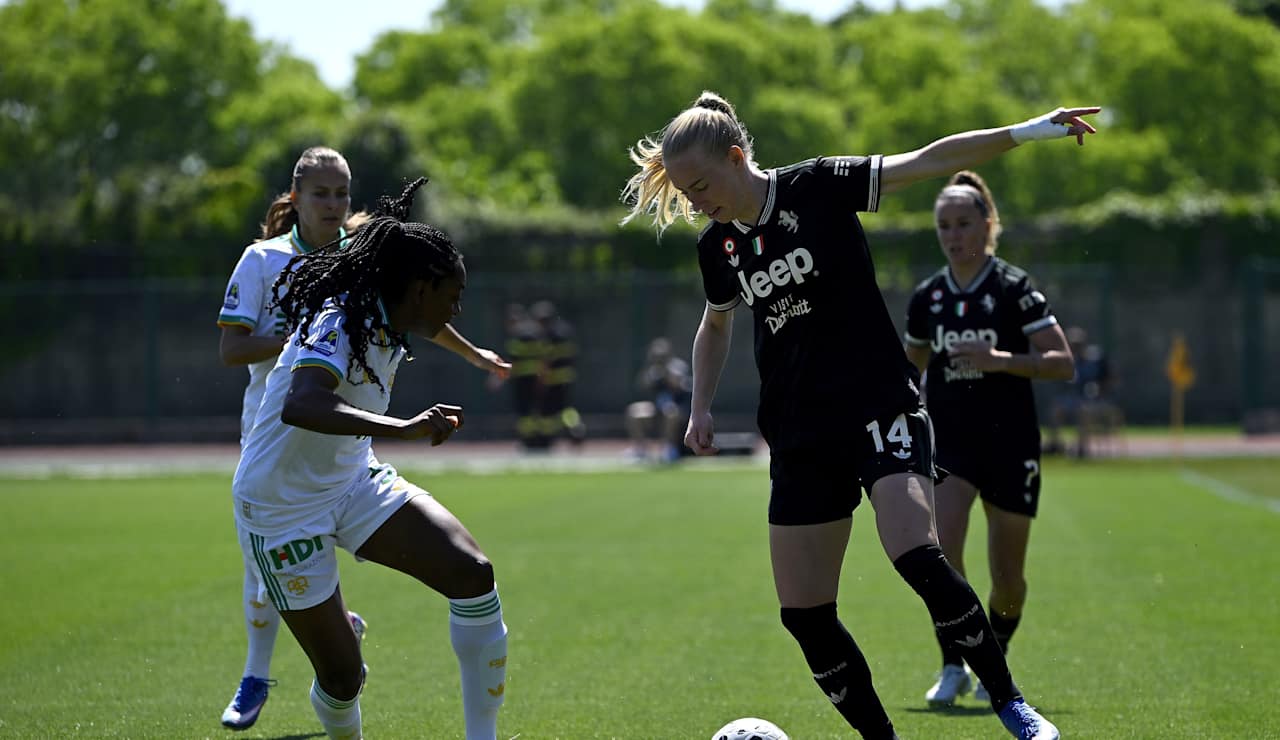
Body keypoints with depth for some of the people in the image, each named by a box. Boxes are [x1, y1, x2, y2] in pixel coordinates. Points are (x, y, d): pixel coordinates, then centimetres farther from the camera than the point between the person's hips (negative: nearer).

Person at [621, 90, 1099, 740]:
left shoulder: (817, 188, -7)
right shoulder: (717, 246, 8)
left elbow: (929, 161, -12)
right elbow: (716, 325, 26)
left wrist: (1023, 131, -21)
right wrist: (700, 410, 14)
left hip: (880, 403, -6)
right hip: (799, 437, 6)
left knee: (916, 557, -27)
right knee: (804, 615, -2)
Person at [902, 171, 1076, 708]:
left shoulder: (1015, 288, -7)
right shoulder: (927, 296, 5)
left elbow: (1062, 362, -12)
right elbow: (912, 364, 23)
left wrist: (998, 360, -24)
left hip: (1010, 444, -2)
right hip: (947, 442, 2)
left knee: (1007, 579, 5)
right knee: (940, 551, -19)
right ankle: (953, 667, -5)